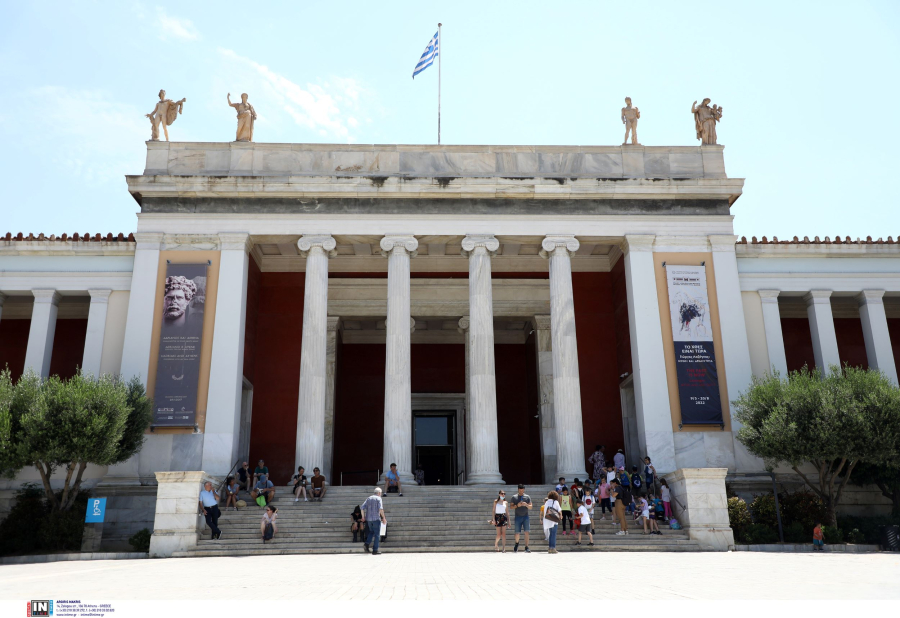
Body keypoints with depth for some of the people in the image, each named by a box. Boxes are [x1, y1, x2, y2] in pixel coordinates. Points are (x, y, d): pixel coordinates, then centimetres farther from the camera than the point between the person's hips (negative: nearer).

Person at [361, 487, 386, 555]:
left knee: (371, 532, 24)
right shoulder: (378, 498, -4)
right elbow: (380, 509, -17)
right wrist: (384, 518, -12)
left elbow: (363, 507, 6)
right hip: (376, 518, -5)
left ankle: (367, 544, 3)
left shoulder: (368, 498, 11)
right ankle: (375, 550, 0)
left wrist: (363, 517, 16)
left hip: (368, 519, 5)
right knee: (377, 535, 3)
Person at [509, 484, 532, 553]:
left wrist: (526, 504, -13)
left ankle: (526, 548, -7)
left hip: (525, 517, 1)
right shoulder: (514, 497, 6)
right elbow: (511, 506, 4)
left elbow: (530, 507, 7)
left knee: (527, 532, -11)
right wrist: (517, 505, -13)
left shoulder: (527, 497, 8)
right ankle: (517, 543, 31)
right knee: (517, 533, 1)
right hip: (518, 517, 0)